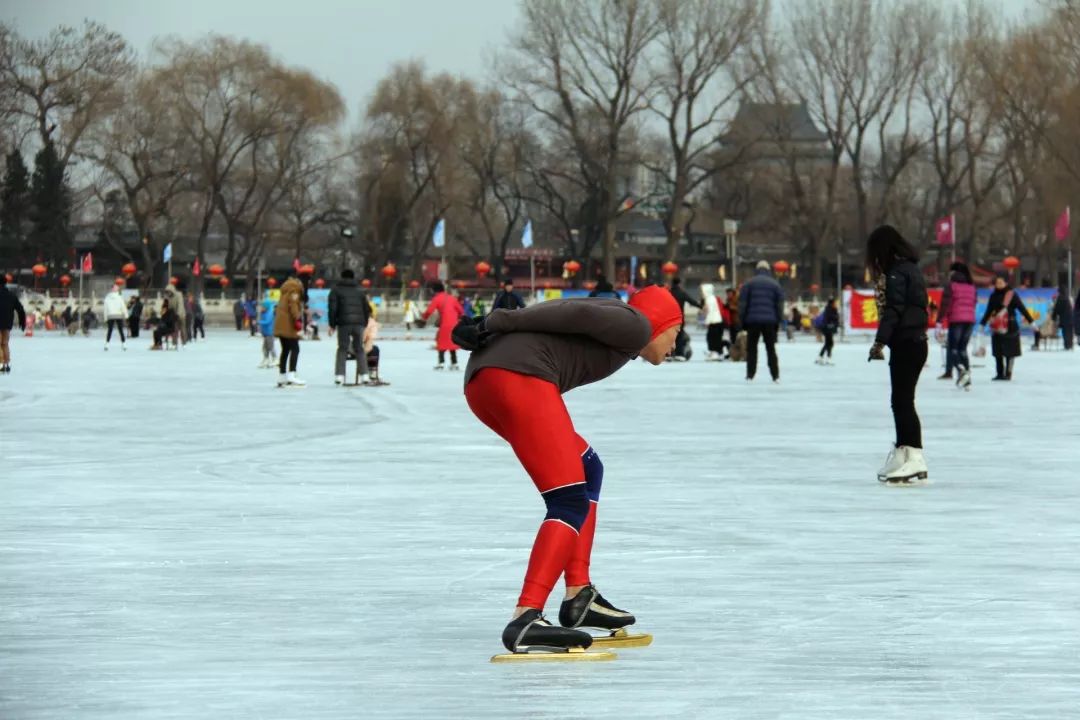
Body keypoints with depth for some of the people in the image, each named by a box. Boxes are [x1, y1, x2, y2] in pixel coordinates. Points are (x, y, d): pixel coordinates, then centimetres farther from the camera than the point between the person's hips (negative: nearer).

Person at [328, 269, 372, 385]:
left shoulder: (336, 290, 7)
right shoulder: (360, 291, 18)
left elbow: (333, 308, -2)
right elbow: (367, 309, 15)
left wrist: (332, 325, 2)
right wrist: (364, 324, 20)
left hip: (344, 323, -2)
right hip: (359, 323, 2)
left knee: (342, 349, 3)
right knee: (359, 349, 10)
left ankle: (339, 375, -7)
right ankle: (364, 375, 2)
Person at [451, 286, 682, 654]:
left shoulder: (613, 319, 33)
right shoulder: (636, 326, 8)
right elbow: (576, 313, -4)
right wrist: (497, 324, -10)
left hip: (480, 381, 10)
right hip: (519, 376, -10)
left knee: (588, 469, 23)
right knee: (571, 504, -11)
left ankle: (579, 596, 20)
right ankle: (525, 620, -27)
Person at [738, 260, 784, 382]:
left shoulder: (749, 283, 4)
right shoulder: (775, 284, 8)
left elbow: (742, 303, 1)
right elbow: (779, 305, 7)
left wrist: (742, 321, 5)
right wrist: (778, 321, 11)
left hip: (753, 321, -1)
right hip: (770, 321, 1)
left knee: (751, 348, 5)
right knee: (771, 349, 7)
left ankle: (750, 375, -1)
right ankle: (775, 376, 3)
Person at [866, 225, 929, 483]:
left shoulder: (897, 273, -13)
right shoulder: (911, 269, 16)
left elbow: (893, 310, -20)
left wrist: (880, 341, -22)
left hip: (906, 343, -10)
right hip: (916, 341, 10)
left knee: (902, 401, -8)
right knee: (903, 401, 15)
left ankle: (913, 459, -11)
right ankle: (902, 456, 20)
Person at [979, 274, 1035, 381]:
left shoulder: (1012, 295, -2)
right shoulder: (994, 296, 10)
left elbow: (1022, 309, -3)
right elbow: (988, 312, 19)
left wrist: (1031, 321, -6)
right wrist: (982, 323, 21)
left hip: (1010, 328, -4)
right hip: (997, 328, 4)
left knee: (1009, 352, -1)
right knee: (997, 352, 5)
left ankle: (1008, 373, 6)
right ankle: (1000, 373, 13)